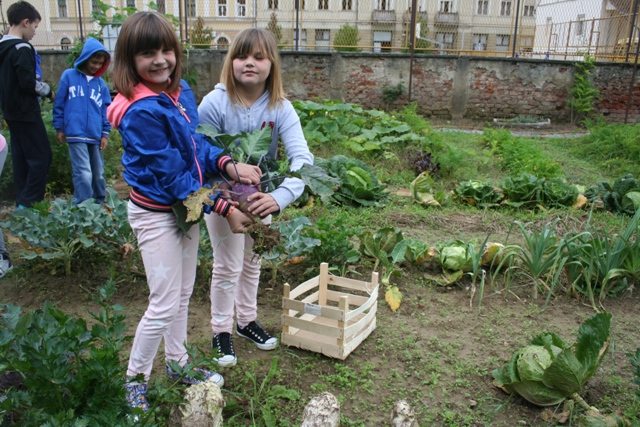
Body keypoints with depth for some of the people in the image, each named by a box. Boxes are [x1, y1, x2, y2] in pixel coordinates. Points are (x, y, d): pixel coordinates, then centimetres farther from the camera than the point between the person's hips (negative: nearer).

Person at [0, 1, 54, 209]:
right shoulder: (22, 48, -15)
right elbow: (28, 82, -21)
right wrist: (48, 91, -5)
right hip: (26, 111, -9)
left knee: (20, 158, 12)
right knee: (41, 156, -6)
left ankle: (22, 203, 16)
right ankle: (29, 204, -8)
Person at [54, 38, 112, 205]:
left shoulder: (101, 83, 9)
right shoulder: (69, 76, 1)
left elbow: (106, 109, 11)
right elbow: (59, 103, 5)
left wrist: (105, 133, 5)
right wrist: (59, 128, 6)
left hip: (96, 136, 4)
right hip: (76, 134, -4)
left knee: (98, 173, 12)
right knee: (84, 174, -12)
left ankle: (99, 204, 27)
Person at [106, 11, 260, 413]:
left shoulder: (180, 90, -1)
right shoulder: (141, 112, -26)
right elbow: (173, 176, -24)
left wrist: (228, 164, -10)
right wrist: (224, 207, -21)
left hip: (187, 206, 8)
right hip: (157, 214, -8)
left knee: (183, 294, 20)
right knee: (165, 304, 1)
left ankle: (179, 363, 40)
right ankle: (135, 380, 24)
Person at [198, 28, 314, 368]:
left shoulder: (280, 108, -19)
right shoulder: (215, 103, -23)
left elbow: (302, 157, -31)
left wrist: (279, 197, -48)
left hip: (261, 196, 4)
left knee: (252, 262, 20)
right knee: (228, 266, 6)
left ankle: (247, 320, 42)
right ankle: (221, 330, 30)